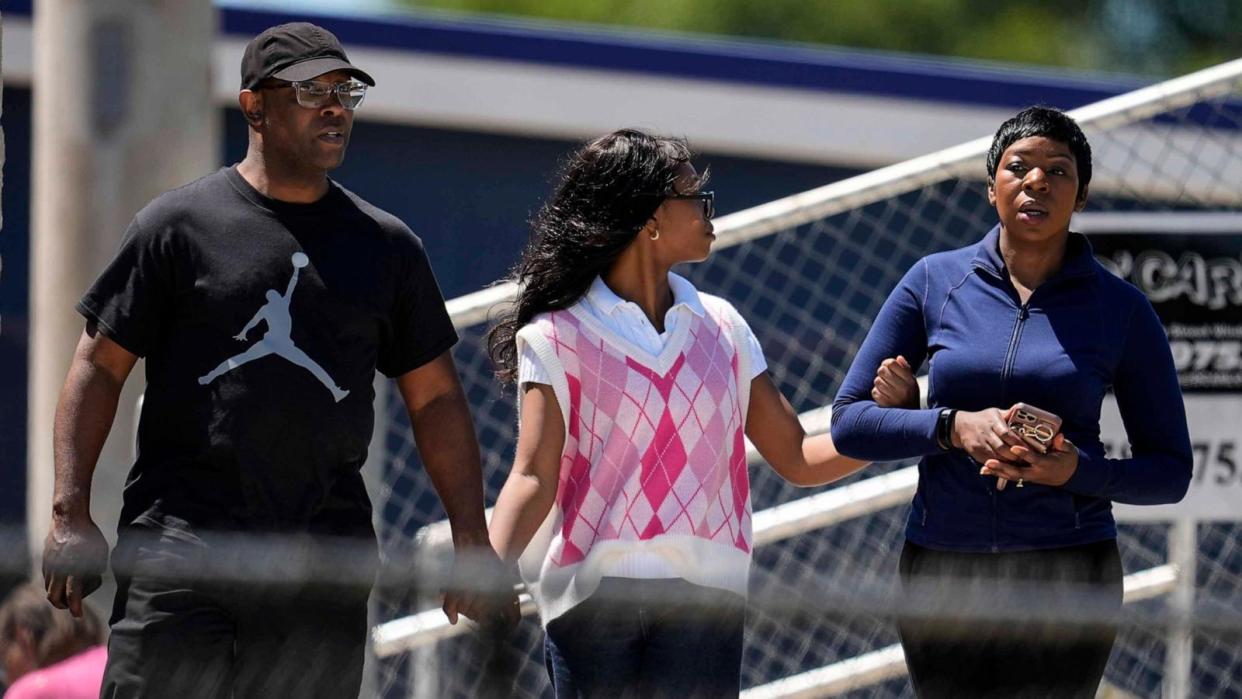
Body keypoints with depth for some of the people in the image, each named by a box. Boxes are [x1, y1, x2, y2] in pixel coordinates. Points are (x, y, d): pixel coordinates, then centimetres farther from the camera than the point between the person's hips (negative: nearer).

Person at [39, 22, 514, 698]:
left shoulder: (386, 245, 14)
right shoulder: (178, 225, 3)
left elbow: (435, 398, 17)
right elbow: (100, 366, 3)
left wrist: (471, 542, 9)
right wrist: (70, 513, -8)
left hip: (323, 564, 3)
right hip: (179, 549, -3)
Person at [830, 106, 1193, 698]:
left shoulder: (1120, 309, 2)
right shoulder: (936, 282, 4)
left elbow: (1171, 471, 5)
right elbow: (849, 421, 4)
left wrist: (1077, 470, -15)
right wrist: (953, 427, -14)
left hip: (1068, 577, -2)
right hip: (943, 576, 2)